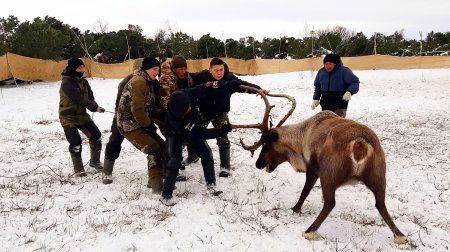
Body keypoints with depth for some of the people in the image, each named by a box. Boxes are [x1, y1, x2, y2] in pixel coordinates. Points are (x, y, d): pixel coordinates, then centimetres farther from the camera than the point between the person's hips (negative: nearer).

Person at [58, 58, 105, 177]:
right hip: (68, 118, -7)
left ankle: (94, 161, 24)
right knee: (75, 143, -11)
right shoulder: (66, 84, -21)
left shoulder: (83, 81, 2)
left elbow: (90, 96, 3)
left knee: (96, 136, 3)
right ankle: (78, 169, 8)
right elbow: (78, 99, -29)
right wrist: (94, 107, -31)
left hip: (82, 114, 7)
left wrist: (94, 106, -19)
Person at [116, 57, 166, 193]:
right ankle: (157, 184, -7)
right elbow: (137, 109, -24)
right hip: (129, 124, -9)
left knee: (162, 146, 9)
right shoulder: (138, 81, -19)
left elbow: (151, 106, 13)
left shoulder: (150, 82, 13)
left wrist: (152, 119, -3)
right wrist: (148, 124, -12)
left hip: (141, 123, 9)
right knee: (154, 150, -14)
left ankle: (155, 179, 19)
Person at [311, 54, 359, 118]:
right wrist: (316, 99, 4)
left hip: (340, 106, -5)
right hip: (325, 106, 5)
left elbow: (355, 82, -10)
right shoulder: (321, 72, 3)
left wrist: (349, 91, -29)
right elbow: (317, 86, 16)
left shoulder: (344, 71, -11)